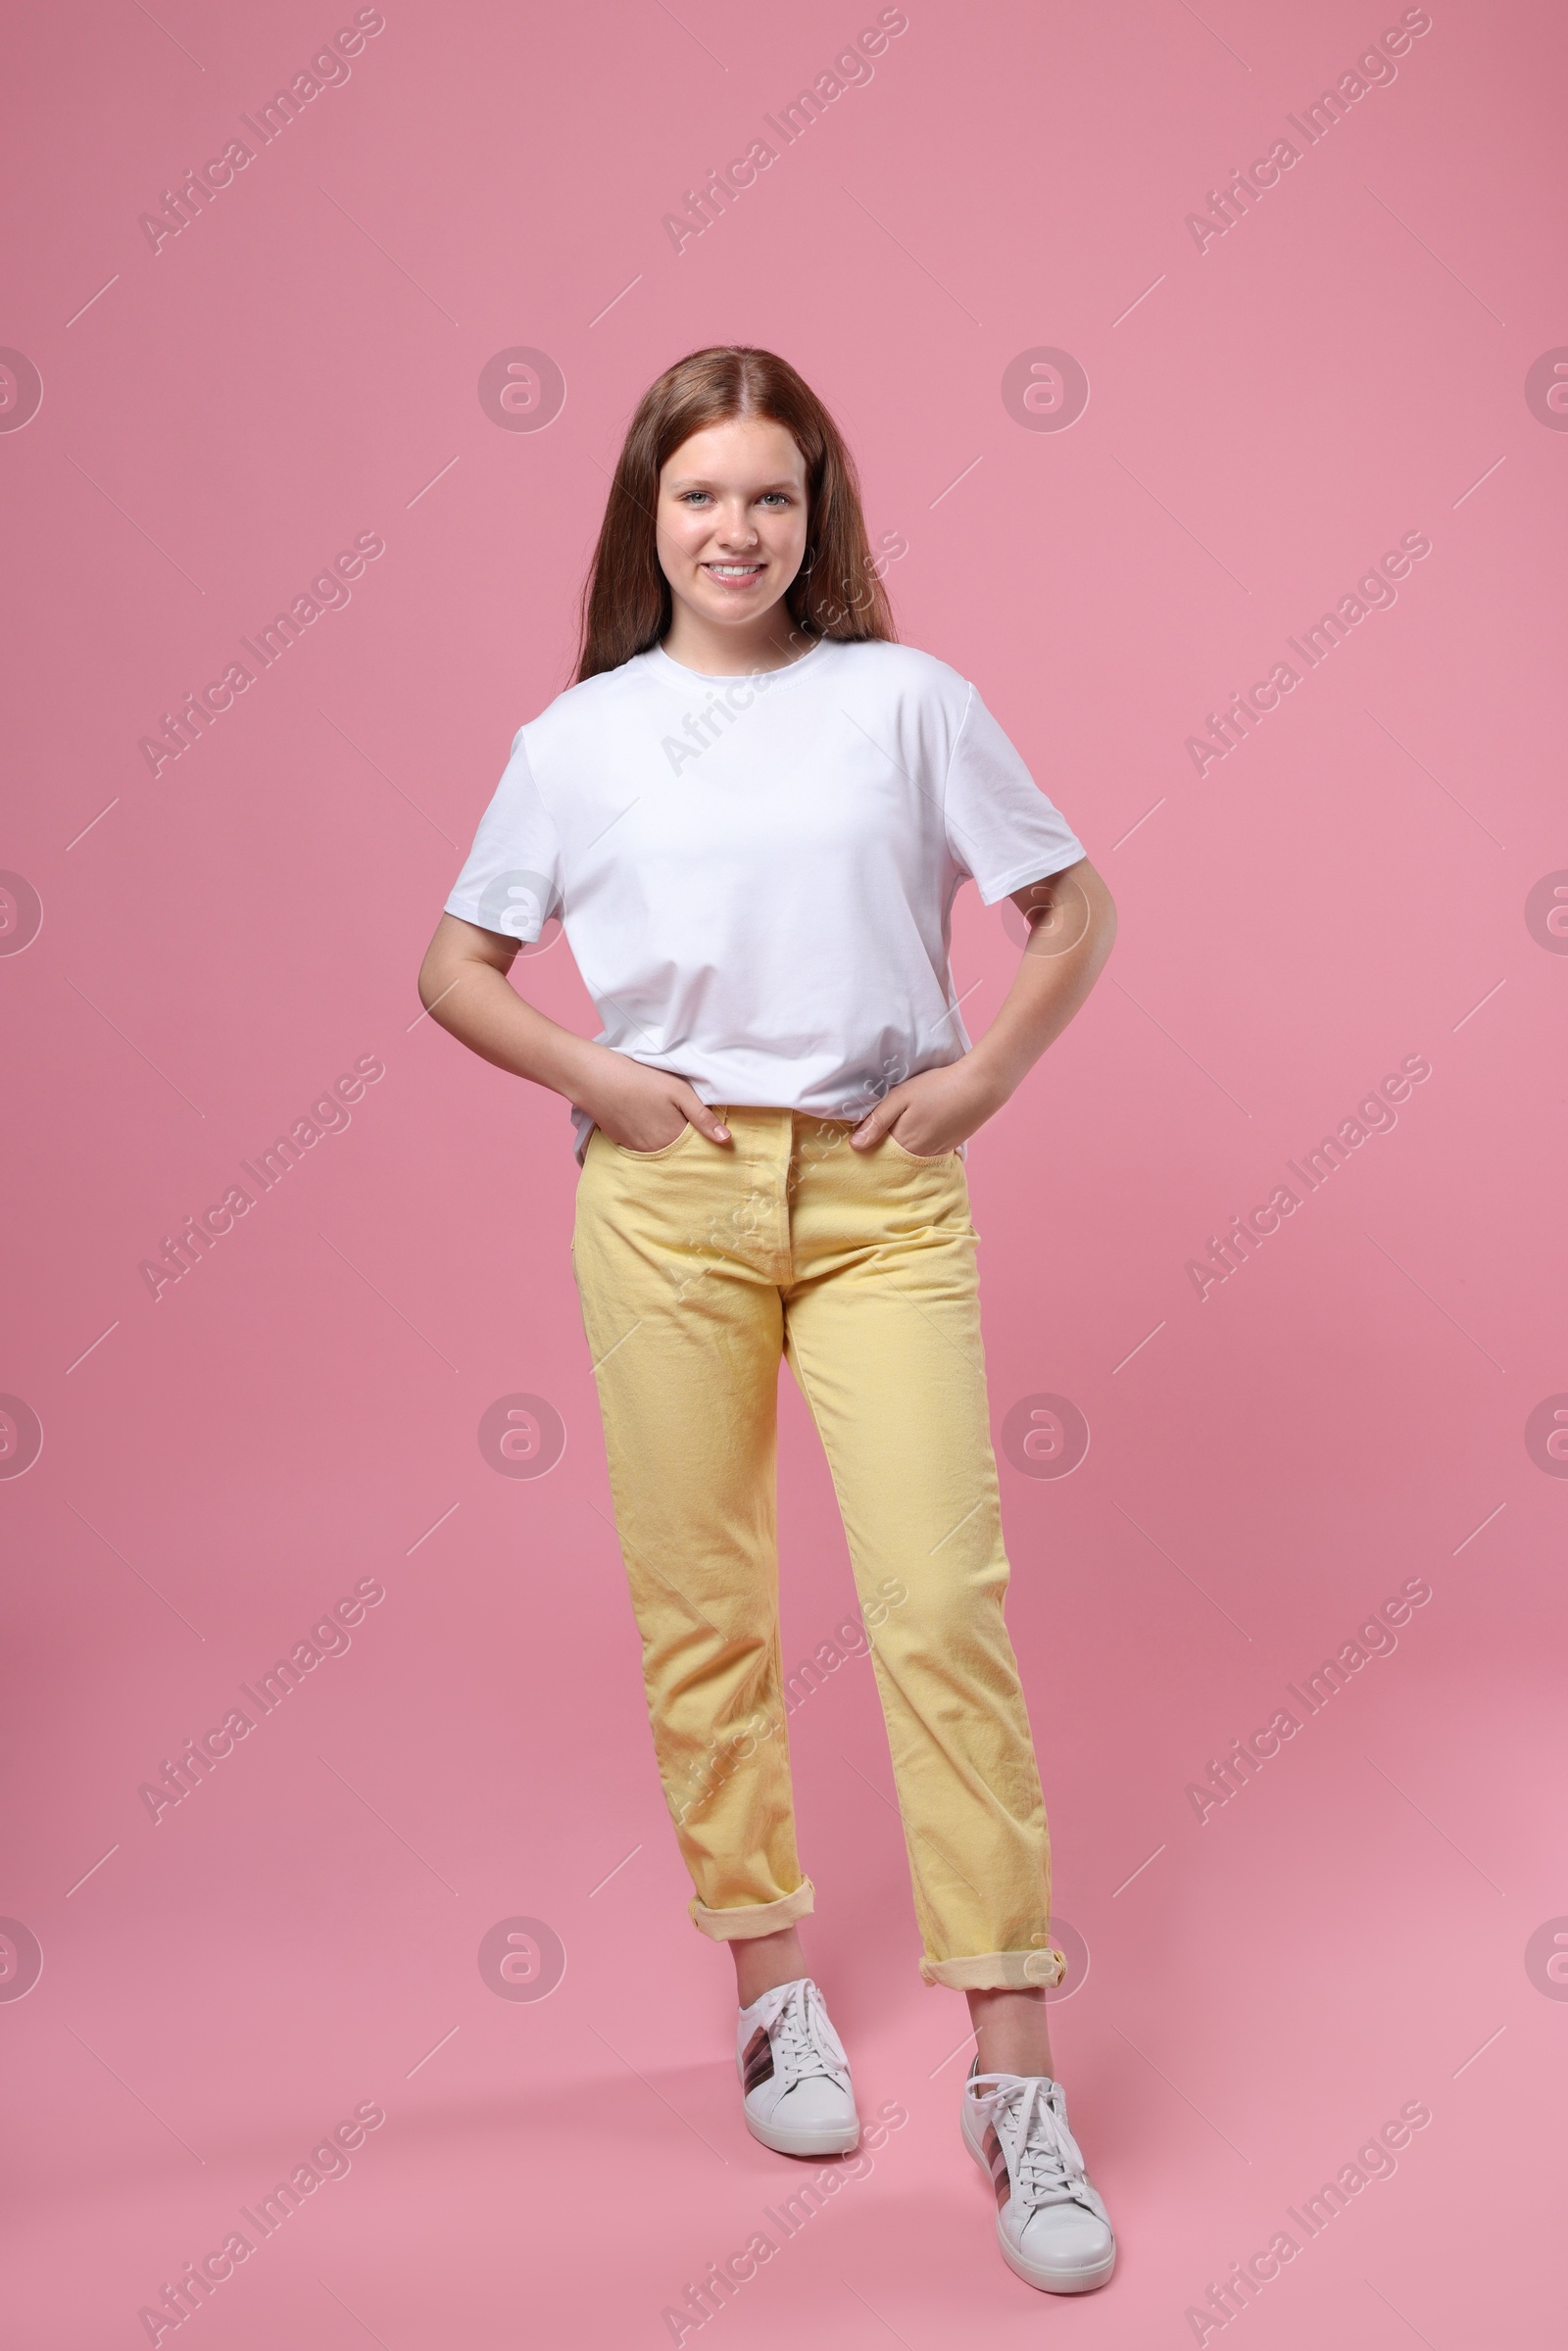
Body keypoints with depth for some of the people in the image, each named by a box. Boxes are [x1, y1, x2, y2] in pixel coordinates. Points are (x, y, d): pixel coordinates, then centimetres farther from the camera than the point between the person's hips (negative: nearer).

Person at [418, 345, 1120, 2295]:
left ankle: (1016, 2081, 1)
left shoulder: (906, 699, 5)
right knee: (702, 1613, 7)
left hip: (883, 1194, -1)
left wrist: (989, 1071, -2)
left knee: (944, 1611, -8)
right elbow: (454, 966, 14)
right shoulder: (580, 736, 8)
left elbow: (1074, 903, 11)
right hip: (667, 1196, 2)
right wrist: (591, 1077, -1)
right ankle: (772, 1994, 26)